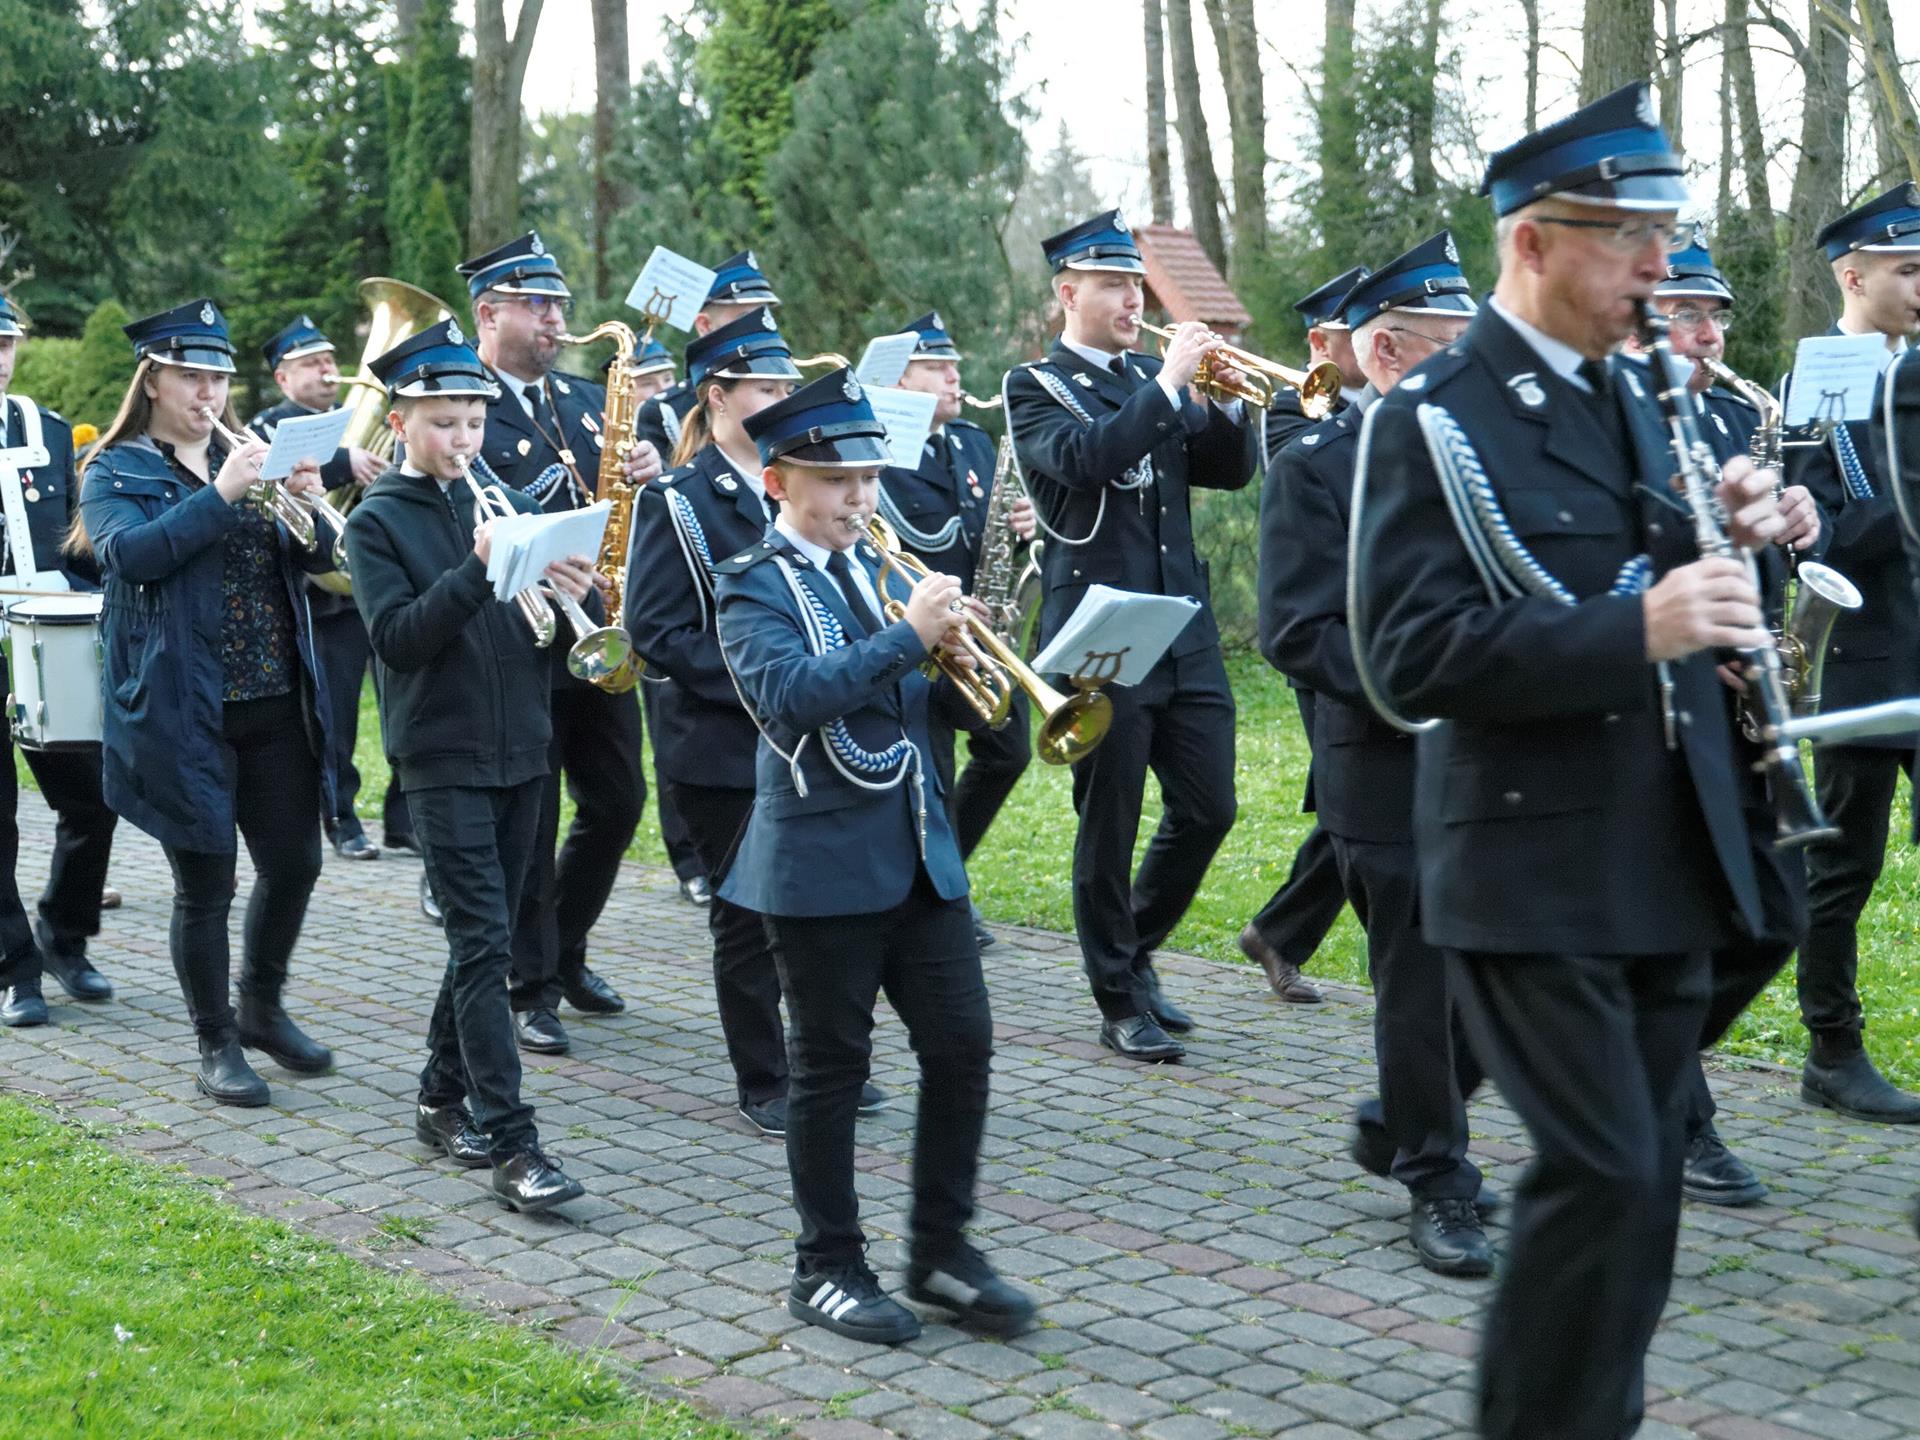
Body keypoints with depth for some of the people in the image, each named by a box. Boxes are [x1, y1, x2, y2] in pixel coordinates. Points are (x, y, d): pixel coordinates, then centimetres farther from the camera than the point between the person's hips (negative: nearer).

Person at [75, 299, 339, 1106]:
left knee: (295, 863, 8)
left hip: (276, 704, 5)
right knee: (205, 882, 1)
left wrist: (309, 502, -13)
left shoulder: (247, 458, 14)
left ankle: (262, 1007, 30)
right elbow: (129, 554, -19)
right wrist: (219, 494, -25)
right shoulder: (116, 473, 0)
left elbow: (317, 558, 8)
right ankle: (216, 1045, 16)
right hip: (183, 711, -5)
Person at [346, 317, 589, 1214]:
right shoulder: (378, 521, -3)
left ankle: (442, 1098, 27)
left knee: (484, 936, 12)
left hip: (520, 750, 6)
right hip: (441, 759, -5)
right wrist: (477, 570, -26)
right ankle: (512, 1147, -10)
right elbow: (397, 638, -15)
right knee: (483, 942, -10)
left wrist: (575, 592, -12)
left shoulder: (503, 502, 11)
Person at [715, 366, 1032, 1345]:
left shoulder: (880, 569, 13)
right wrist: (907, 636, -25)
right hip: (823, 859, -6)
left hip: (919, 849, 6)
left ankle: (941, 1251, 18)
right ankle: (827, 1267, 17)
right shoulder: (754, 585, -5)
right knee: (831, 1067, 4)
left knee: (962, 1047, 5)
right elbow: (787, 694, -23)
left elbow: (926, 696, 13)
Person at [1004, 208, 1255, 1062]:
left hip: (1185, 630, 6)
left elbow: (1231, 471, 10)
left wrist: (1227, 403, -7)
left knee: (1207, 810, 7)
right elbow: (1086, 460, -22)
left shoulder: (1155, 381, 15)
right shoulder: (1035, 388, -2)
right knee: (1108, 825, 1)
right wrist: (1169, 383, -21)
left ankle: (1134, 951, 28)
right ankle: (1120, 1004, 14)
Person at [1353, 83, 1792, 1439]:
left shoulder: (1634, 395, 12)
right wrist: (1636, 628, -29)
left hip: (1666, 858, 7)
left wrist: (1730, 538, -3)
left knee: (1636, 1177, 13)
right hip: (1537, 869, -7)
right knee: (1608, 1175, -9)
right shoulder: (1432, 420, -11)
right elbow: (1414, 655, -21)